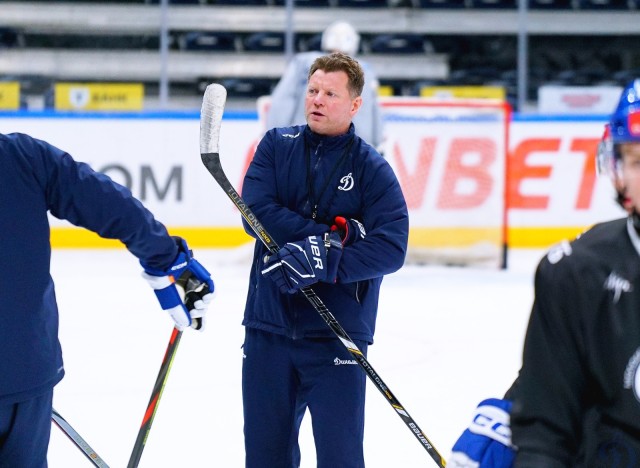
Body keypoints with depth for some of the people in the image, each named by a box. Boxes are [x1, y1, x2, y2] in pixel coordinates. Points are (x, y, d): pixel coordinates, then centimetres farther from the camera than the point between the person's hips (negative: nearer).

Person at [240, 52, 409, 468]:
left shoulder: (372, 169, -3)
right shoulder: (276, 146, 5)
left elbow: (391, 248, -14)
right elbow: (257, 211, -10)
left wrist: (323, 261, -27)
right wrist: (332, 234, -17)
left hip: (337, 334, -3)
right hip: (269, 326, 3)